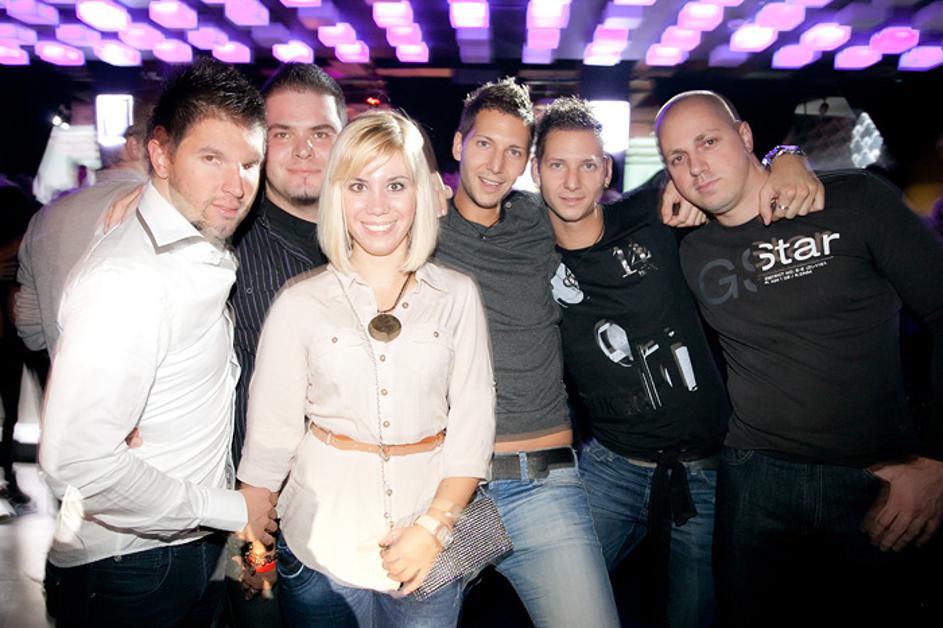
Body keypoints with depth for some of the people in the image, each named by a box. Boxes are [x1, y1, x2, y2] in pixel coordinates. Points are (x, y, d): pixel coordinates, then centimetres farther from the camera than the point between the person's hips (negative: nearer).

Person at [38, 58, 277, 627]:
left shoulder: (204, 255, 4)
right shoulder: (127, 280, -24)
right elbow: (78, 459, -30)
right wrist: (229, 509, -18)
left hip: (196, 551, 8)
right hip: (129, 573, -8)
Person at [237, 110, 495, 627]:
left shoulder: (457, 296, -1)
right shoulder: (301, 302, -4)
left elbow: (473, 423, -2)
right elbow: (270, 433, -1)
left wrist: (434, 526, -10)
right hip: (322, 542, 0)